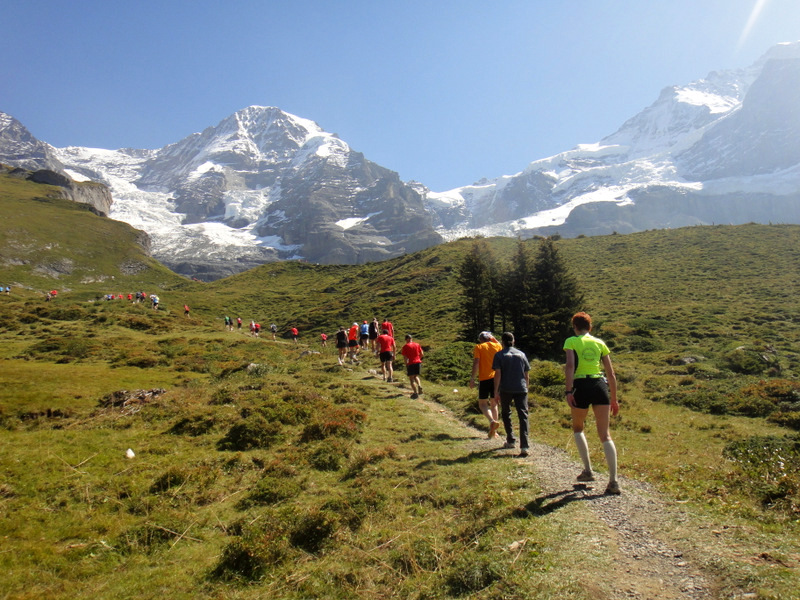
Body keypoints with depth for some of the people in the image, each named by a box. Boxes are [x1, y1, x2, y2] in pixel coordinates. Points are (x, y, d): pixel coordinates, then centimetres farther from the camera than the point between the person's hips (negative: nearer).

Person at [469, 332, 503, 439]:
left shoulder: (478, 347, -1)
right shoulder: (497, 345, 8)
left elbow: (476, 363, -10)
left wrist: (472, 378, -8)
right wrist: (494, 340, 22)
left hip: (484, 379, -4)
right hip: (496, 378, 4)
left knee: (482, 404, 6)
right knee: (494, 404, 14)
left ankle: (492, 421, -21)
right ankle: (494, 432, 15)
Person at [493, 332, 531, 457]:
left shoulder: (499, 355, 0)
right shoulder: (521, 354, 10)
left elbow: (498, 374, -7)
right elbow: (527, 374, 13)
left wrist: (496, 392, -5)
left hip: (506, 390, -1)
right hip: (521, 389, 2)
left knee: (506, 414, 19)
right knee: (523, 416, -3)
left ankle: (510, 441, 25)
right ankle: (524, 446, -14)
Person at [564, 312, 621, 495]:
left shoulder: (571, 341, 4)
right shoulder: (600, 343, 14)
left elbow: (570, 366, -13)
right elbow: (611, 373, 13)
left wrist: (569, 392, -16)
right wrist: (614, 399, 18)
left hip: (582, 386, -3)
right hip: (600, 386, 3)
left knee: (577, 428, 21)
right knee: (605, 434, 4)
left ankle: (588, 470, 17)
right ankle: (613, 481, -4)